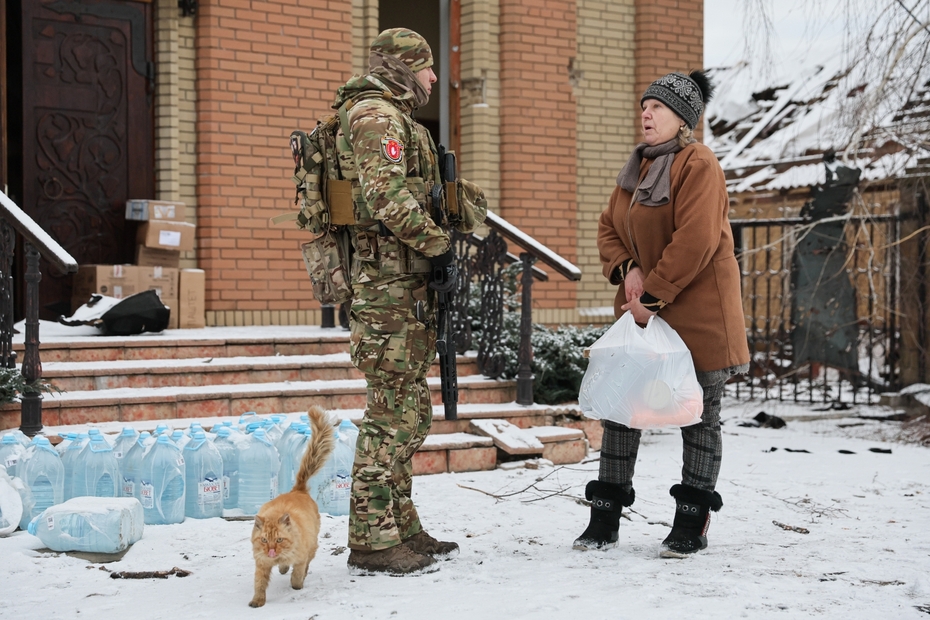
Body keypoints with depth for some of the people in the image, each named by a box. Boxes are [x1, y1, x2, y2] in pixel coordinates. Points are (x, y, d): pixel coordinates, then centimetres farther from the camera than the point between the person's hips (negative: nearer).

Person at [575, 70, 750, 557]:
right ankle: (605, 517, 14)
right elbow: (608, 228, 13)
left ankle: (692, 524, 14)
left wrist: (652, 297, -21)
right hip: (642, 307, 8)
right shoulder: (638, 167, 12)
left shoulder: (698, 166, -14)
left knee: (700, 414, 4)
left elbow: (695, 242, -22)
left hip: (696, 310, -8)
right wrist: (626, 269, -7)